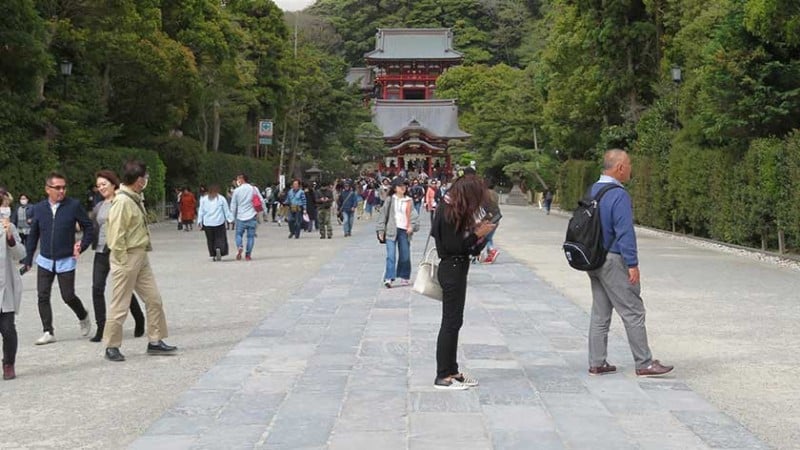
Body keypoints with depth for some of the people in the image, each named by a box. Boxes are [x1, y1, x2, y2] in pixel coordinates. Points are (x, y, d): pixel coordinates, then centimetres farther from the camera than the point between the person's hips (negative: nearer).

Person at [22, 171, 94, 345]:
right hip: (45, 260, 3)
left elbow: (88, 228, 0)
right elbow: (33, 235, 9)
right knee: (43, 296, -1)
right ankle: (48, 332, 9)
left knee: (68, 296, 0)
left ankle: (83, 317, 29)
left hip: (66, 261, -3)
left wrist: (82, 246, -11)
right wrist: (28, 259, 10)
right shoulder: (38, 208, 1)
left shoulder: (74, 205, -8)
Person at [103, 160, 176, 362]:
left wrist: (142, 251, 12)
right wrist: (123, 260, -18)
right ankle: (111, 347, 13)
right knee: (120, 305, 1)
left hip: (141, 256, 9)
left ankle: (155, 341, 20)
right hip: (127, 257, -9)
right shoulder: (122, 201, -19)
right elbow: (116, 235, -20)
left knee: (154, 299, 11)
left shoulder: (136, 199, 10)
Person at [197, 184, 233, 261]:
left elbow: (201, 212, 7)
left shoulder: (203, 199, 5)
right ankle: (218, 249, -23)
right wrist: (230, 219, 6)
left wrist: (199, 222, 11)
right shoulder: (221, 199, -1)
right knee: (220, 238, 4)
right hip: (219, 222, -2)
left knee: (210, 240, 11)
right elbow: (227, 211, 0)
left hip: (207, 223, 2)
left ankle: (213, 255, 8)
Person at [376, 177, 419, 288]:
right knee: (391, 255, -11)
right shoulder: (390, 200, 3)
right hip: (391, 230, -3)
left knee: (405, 256, 8)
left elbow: (413, 214, 3)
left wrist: (412, 226, -14)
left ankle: (404, 277, 23)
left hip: (404, 231, 3)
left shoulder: (409, 201, 8)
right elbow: (383, 214, 3)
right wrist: (381, 230, -1)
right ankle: (388, 278, -15)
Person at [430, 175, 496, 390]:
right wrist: (477, 234, -17)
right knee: (451, 322, -4)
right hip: (452, 269, -10)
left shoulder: (454, 209, 11)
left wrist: (476, 230, 0)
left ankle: (451, 371, 22)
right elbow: (452, 246, -21)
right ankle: (443, 376, 2)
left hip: (455, 269, 10)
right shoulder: (449, 212, -19)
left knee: (453, 321, 14)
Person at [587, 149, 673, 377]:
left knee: (600, 314, 12)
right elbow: (625, 232, -20)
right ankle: (644, 364, 3)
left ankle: (597, 363, 15)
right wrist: (633, 264, -17)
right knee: (633, 312, -1)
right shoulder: (619, 195, -17)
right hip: (613, 261, -9)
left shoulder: (593, 190, 9)